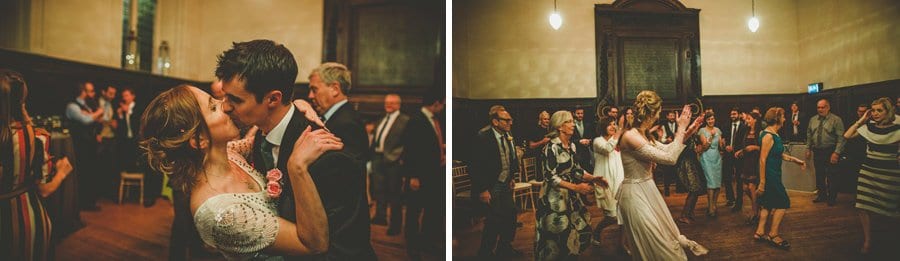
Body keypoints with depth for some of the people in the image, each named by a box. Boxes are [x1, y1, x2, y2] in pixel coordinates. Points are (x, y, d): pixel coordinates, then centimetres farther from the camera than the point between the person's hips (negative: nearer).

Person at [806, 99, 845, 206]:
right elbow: (809, 135, 16)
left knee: (831, 176, 2)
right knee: (819, 175, 12)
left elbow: (840, 138, -11)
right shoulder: (813, 120, 10)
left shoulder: (836, 120, -7)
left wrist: (836, 153, -17)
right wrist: (808, 149, 11)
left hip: (830, 152, -5)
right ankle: (821, 195, 26)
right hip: (817, 151, 5)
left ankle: (832, 198, 14)